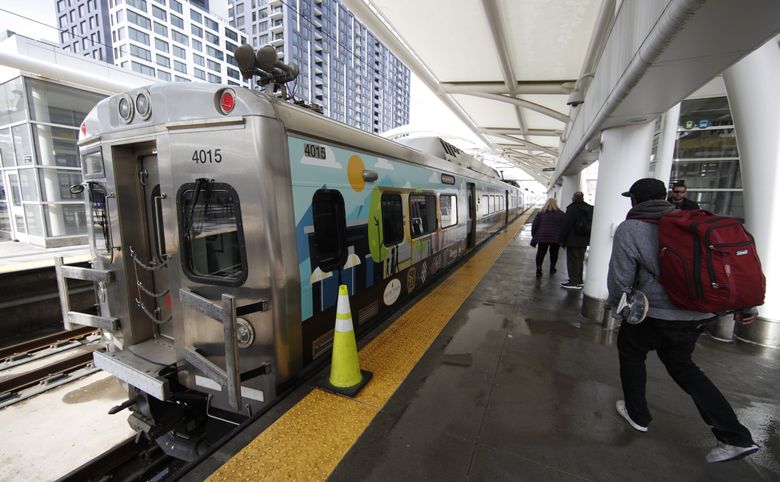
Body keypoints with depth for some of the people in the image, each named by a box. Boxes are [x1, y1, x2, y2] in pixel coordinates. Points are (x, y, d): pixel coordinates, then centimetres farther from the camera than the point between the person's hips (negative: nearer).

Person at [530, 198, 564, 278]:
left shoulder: (541, 213, 6)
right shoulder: (560, 213, 4)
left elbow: (534, 225, 4)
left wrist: (534, 236, 11)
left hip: (542, 237, 0)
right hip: (556, 238, 0)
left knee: (540, 254, 3)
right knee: (554, 253, 15)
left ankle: (538, 270, -4)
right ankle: (552, 269, 27)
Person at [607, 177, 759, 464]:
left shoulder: (629, 229, -15)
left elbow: (620, 279, -12)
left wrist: (615, 302, 7)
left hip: (655, 315, -6)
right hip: (699, 313, 7)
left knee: (631, 354, 20)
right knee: (681, 365, 26)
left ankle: (637, 415, 33)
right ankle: (735, 437, 24)